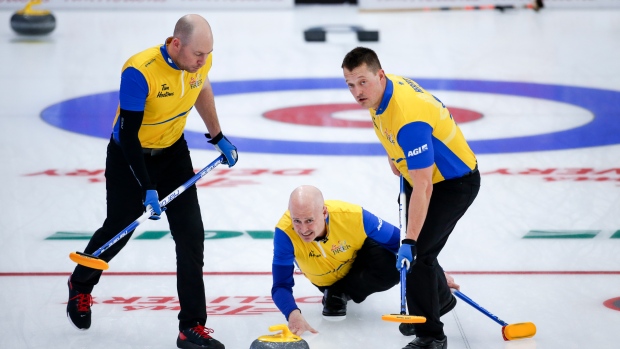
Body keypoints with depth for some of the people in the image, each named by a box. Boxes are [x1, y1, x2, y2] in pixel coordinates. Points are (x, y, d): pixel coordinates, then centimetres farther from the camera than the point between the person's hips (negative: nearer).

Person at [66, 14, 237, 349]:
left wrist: (218, 138, 16)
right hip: (129, 158, -5)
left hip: (173, 153, 5)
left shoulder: (200, 61, -14)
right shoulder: (140, 72, -33)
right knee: (118, 230, 14)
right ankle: (81, 285, 46)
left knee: (191, 234, -5)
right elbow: (128, 135, -29)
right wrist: (147, 189, -31)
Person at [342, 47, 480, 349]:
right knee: (418, 249, 22)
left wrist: (410, 243, -39)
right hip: (425, 174, 10)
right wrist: (393, 154, 13)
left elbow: (423, 188, -38)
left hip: (454, 183, -9)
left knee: (417, 253, -16)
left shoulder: (408, 119, -39)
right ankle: (440, 297, 51)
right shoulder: (384, 87, -12)